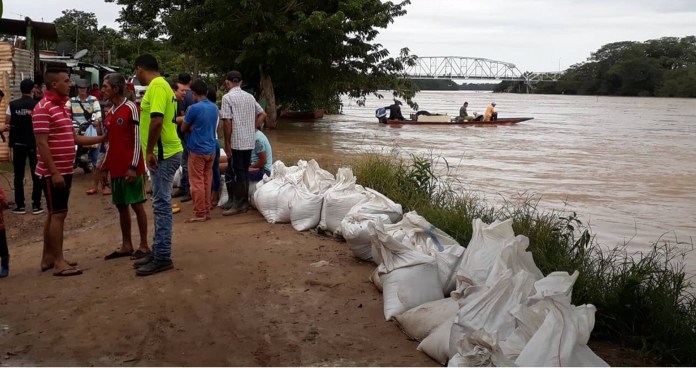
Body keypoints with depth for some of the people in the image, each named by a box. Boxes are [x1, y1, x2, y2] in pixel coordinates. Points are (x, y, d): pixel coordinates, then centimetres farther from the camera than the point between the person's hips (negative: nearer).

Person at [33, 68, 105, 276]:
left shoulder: (63, 106, 14)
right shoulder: (43, 108, -16)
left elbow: (72, 138, 18)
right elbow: (42, 144, -20)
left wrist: (101, 139, 14)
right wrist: (54, 172, -23)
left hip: (65, 170, 9)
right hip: (53, 172, -9)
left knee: (55, 214, 13)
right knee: (58, 214, -7)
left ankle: (48, 257, 22)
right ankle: (59, 262, -2)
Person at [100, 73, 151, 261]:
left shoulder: (131, 108, -10)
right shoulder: (109, 113, 13)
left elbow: (138, 139, -13)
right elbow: (110, 142, 18)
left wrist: (133, 166, -17)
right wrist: (105, 166, 16)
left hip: (131, 167, -7)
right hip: (116, 168, 8)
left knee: (137, 205, -1)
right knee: (121, 206, 11)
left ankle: (144, 245, 8)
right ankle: (126, 245, 19)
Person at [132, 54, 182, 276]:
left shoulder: (157, 86, -14)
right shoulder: (160, 85, 18)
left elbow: (157, 120, -26)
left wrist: (149, 151, -20)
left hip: (163, 154, -10)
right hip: (164, 153, 10)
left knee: (162, 205, -6)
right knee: (160, 204, 14)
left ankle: (162, 258, 0)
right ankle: (158, 252, 23)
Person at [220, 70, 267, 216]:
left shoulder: (227, 97, -8)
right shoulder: (250, 96, 11)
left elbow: (227, 121, -14)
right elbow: (262, 114, 14)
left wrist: (227, 143, -9)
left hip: (236, 142, -7)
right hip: (250, 141, 7)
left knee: (235, 172, 0)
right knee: (244, 171, 13)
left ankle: (239, 205, 3)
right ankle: (243, 201, 20)